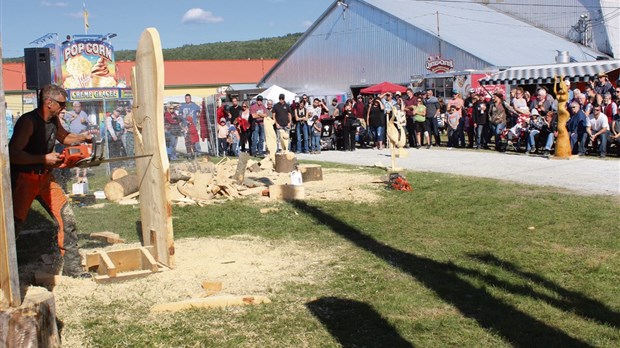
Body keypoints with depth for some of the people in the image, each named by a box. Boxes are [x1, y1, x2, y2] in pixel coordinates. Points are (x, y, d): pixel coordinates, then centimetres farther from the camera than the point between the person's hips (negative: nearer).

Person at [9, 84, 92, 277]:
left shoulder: (54, 120, 4)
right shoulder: (28, 122, -20)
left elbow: (63, 136, 26)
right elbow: (13, 154, -27)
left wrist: (82, 138, 8)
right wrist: (44, 159, -25)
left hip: (45, 177, 7)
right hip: (23, 179, -7)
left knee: (67, 219, 1)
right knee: (14, 224, -6)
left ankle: (72, 268, 8)